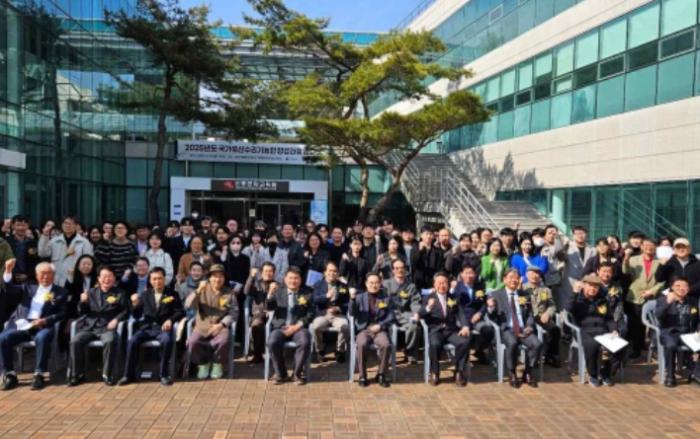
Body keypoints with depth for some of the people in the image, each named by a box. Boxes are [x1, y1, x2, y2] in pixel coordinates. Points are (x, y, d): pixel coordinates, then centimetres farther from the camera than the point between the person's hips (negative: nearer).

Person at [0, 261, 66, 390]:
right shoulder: (28, 287, 23)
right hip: (22, 325, 4)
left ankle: (39, 375, -26)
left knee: (42, 338, -36)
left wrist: (45, 320, -14)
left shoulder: (60, 292, 12)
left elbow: (62, 313, 3)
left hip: (43, 326, -3)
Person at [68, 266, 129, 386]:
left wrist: (116, 319, -15)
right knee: (75, 341, -25)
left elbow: (125, 311, 4)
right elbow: (82, 312, 15)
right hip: (89, 327, 3)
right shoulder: (91, 292, 18)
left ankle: (107, 374, -21)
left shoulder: (120, 294, 11)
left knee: (110, 341, -35)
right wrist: (83, 302, -7)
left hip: (107, 328, -3)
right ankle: (77, 374, -9)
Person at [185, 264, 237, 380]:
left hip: (220, 326, -1)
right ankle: (203, 363, 2)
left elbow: (234, 312, -1)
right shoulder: (203, 290, 7)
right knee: (192, 342, -27)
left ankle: (217, 364, -1)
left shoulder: (229, 293, 6)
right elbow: (188, 305, -5)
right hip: (202, 325, 1)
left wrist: (221, 324, -15)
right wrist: (198, 291, -19)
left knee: (223, 341, -32)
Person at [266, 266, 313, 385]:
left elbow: (310, 314, 2)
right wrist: (270, 293, -15)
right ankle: (280, 373, -7)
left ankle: (298, 373, -9)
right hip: (280, 327, 1)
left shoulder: (307, 294, 10)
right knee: (272, 342, -29)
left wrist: (297, 326, -12)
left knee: (305, 342, -32)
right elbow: (268, 308, 2)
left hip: (299, 327, -1)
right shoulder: (278, 292, 15)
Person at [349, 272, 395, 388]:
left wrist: (380, 325, -12)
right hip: (364, 329, 0)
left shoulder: (386, 298, 12)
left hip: (380, 329, 0)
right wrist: (352, 298, -17)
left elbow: (391, 317, 4)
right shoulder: (360, 297, 12)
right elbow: (352, 314, -1)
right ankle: (362, 376, -15)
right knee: (362, 344, -33)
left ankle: (381, 374, -10)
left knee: (386, 345, -31)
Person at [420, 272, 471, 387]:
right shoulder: (429, 297, 9)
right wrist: (428, 308, -25)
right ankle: (434, 373, -12)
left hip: (451, 330, 2)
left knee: (465, 341, -28)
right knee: (435, 344, -35)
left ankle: (459, 372, -9)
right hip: (435, 330, -2)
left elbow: (461, 314, 5)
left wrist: (465, 326, -16)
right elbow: (421, 315, -2)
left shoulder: (453, 298, 16)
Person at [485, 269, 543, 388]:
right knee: (512, 343, -35)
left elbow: (530, 314, 17)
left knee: (537, 343, -26)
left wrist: (529, 326, -4)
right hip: (507, 329, -3)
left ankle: (527, 373, -3)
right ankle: (512, 374, -12)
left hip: (524, 329, 3)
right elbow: (492, 317, 5)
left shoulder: (524, 295, 17)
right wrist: (490, 308, -19)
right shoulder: (496, 295, 7)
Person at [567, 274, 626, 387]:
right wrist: (575, 293, -17)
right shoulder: (577, 299, 6)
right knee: (592, 345, -37)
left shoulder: (603, 300, 20)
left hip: (602, 330, 5)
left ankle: (605, 373, 3)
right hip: (585, 331, -4)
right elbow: (569, 311, -15)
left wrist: (614, 330, 4)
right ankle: (593, 375, -9)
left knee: (620, 346, -22)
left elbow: (610, 318, 23)